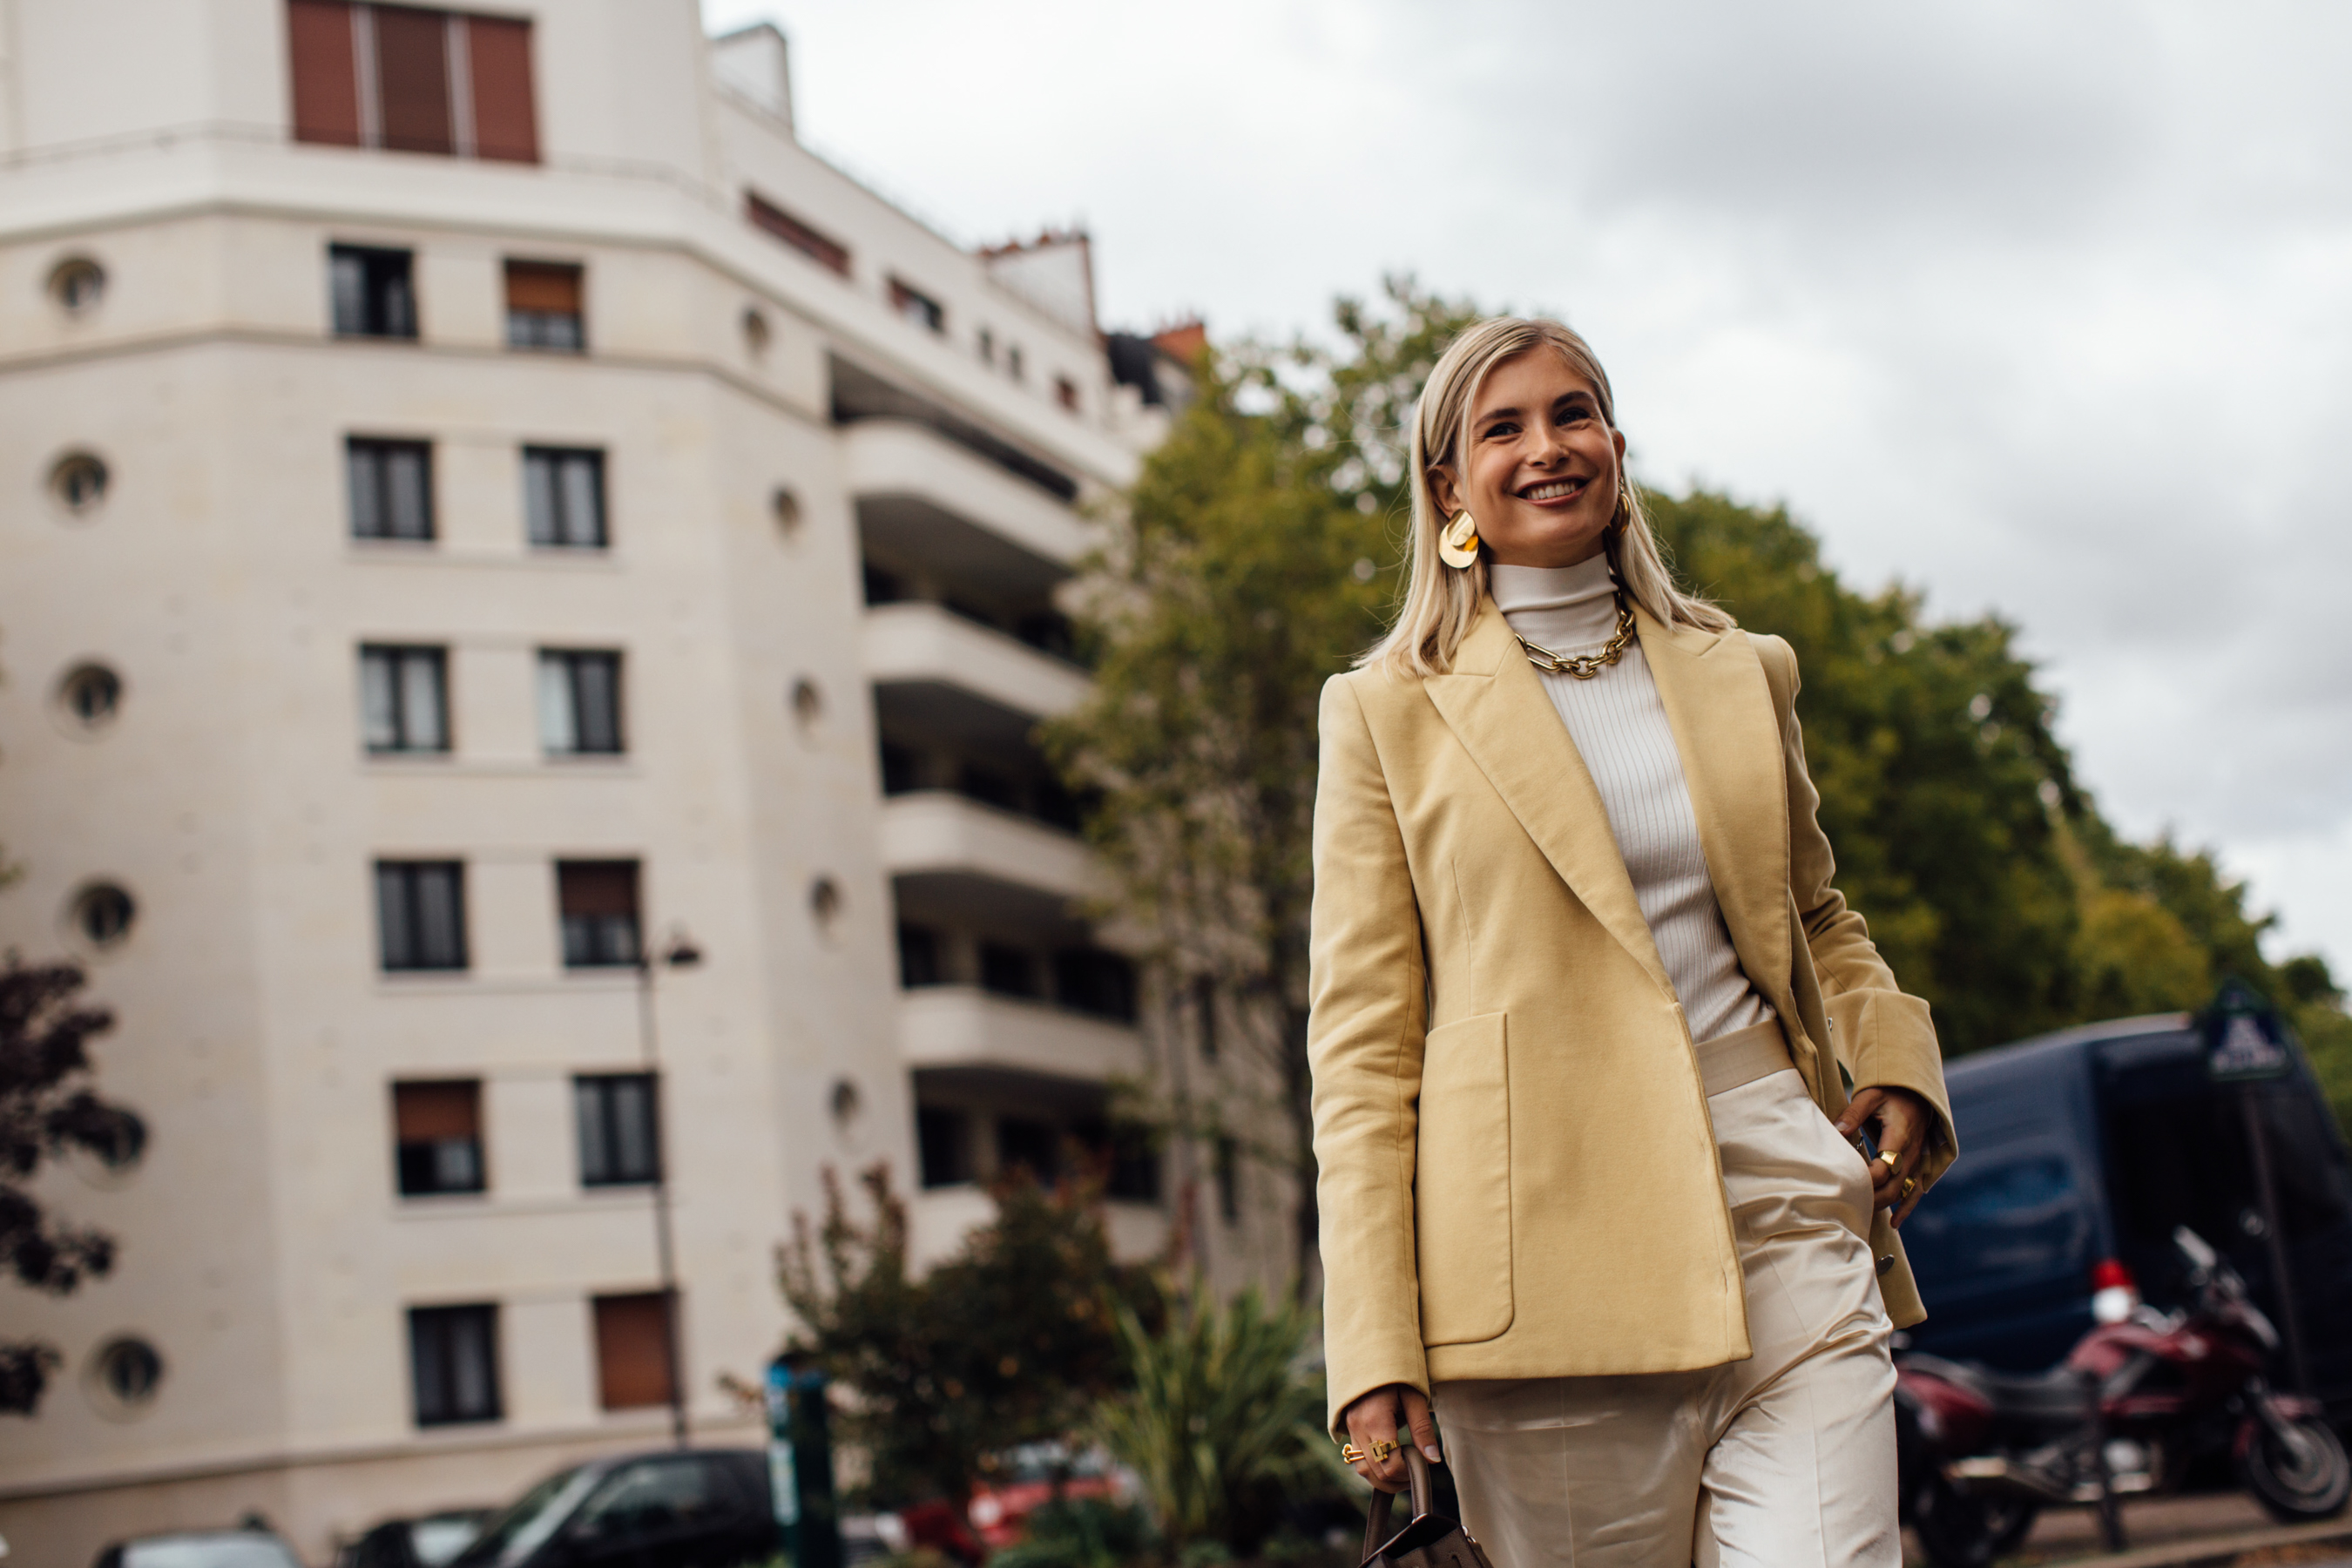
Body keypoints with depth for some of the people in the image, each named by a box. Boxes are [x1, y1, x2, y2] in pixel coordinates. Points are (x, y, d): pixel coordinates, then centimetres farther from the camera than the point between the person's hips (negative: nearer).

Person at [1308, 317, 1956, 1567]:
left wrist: (1894, 1060, 7)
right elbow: (1360, 1041, 2)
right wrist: (1375, 1352, -7)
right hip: (1551, 1262, -2)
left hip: (1786, 1222, 3)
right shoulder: (1390, 713, 6)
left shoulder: (1744, 674, 16)